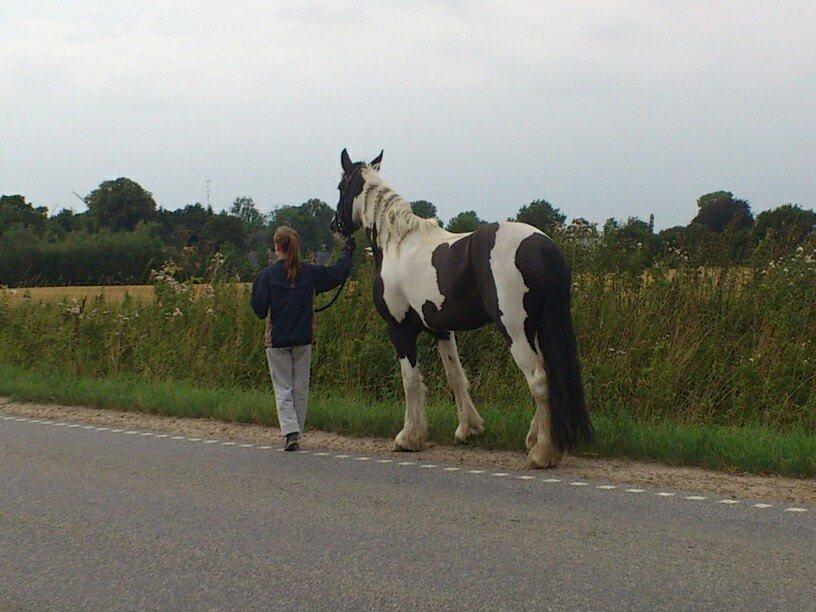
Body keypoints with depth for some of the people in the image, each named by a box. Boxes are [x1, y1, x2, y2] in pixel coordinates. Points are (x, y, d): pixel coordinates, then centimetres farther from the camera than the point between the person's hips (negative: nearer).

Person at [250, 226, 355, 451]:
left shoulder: (268, 274, -11)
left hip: (277, 341, -2)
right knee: (301, 389, 13)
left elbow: (259, 308, -8)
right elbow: (338, 273, 12)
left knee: (283, 388, 1)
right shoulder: (310, 272, -3)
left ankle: (290, 431, -14)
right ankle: (297, 431, 18)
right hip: (303, 340, 2)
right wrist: (348, 253, 30)